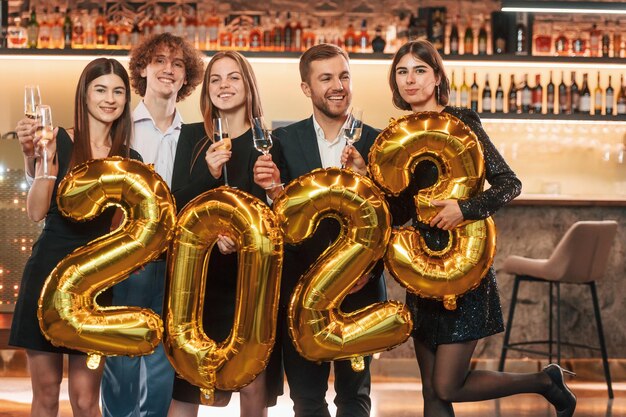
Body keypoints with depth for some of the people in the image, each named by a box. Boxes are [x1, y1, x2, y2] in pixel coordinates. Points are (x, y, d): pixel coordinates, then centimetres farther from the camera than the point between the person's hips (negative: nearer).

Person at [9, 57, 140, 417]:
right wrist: (41, 158, -20)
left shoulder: (130, 159, 8)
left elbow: (121, 229, 12)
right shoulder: (59, 141, -1)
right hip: (49, 269, -2)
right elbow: (37, 211, -10)